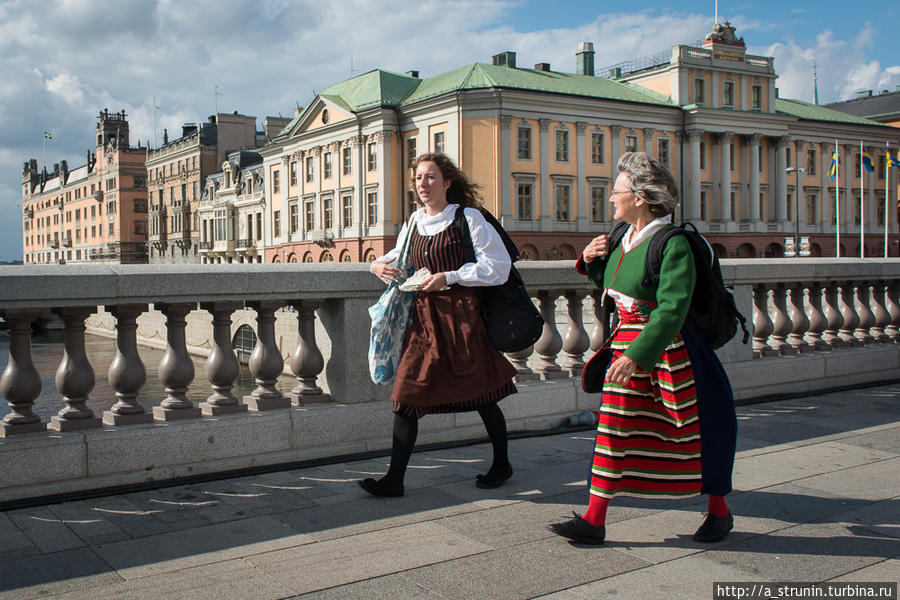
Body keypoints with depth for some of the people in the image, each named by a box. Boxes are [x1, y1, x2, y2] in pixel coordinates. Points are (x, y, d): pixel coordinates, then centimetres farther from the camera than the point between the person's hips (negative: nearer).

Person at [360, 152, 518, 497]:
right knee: (407, 394, -2)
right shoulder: (413, 224, 12)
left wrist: (449, 277, -16)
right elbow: (400, 262, 26)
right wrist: (379, 265, 3)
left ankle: (502, 464, 29)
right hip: (423, 316, 5)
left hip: (461, 313, -5)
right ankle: (394, 479, 4)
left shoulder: (468, 218, -5)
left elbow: (498, 266, -9)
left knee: (480, 394, 7)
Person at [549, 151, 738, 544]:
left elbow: (671, 310, -27)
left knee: (693, 431, 7)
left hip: (667, 350, -8)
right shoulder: (624, 238, 7)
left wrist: (636, 355, -34)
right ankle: (594, 520, 11)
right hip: (625, 345, 8)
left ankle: (719, 510, 29)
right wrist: (591, 261, 4)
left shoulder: (673, 245, -19)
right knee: (614, 427, 6)